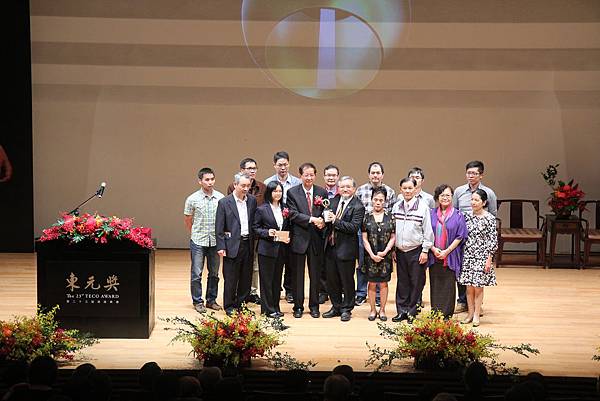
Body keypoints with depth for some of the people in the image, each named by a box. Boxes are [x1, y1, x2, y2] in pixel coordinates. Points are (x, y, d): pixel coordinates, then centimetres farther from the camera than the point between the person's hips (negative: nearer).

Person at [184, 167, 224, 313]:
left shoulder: (221, 198, -1)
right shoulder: (192, 199, -6)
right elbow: (187, 220, 6)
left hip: (215, 241, 2)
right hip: (198, 241, -2)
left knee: (214, 273, 10)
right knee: (197, 274, 1)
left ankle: (211, 300, 22)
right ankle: (197, 301, 12)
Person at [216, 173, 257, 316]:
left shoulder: (252, 200, 7)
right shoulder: (224, 203, -5)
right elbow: (219, 228, -4)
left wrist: (254, 241, 4)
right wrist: (221, 247, -9)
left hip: (248, 244, 4)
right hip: (232, 246, -4)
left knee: (246, 278, 9)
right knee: (230, 278, 2)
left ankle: (240, 304, 21)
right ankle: (229, 306, 14)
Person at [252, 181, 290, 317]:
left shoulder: (285, 209, 8)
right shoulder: (262, 209, -5)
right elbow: (255, 228, -3)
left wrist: (288, 238, -3)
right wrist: (267, 232, -18)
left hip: (281, 249, 5)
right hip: (267, 249, -5)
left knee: (277, 279, 10)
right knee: (266, 279, 0)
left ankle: (275, 307, 18)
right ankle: (268, 309, 6)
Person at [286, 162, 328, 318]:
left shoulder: (322, 192, 6)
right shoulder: (292, 192, -1)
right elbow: (293, 214, -10)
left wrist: (322, 221, -16)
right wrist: (312, 219, -21)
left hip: (316, 239, 2)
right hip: (299, 238, -2)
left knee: (315, 275, 7)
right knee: (298, 275, 6)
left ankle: (314, 306, 18)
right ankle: (298, 307, 15)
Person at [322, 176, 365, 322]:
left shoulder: (358, 207, -11)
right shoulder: (334, 200, 8)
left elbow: (354, 227, -21)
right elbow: (328, 218, 15)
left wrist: (335, 220, -24)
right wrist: (326, 218, -9)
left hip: (346, 249, -6)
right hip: (330, 247, 6)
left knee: (347, 281, 5)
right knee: (331, 280, 14)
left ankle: (346, 309, 18)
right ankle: (336, 307, 28)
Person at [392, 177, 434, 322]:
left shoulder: (423, 207, -5)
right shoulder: (396, 207, 7)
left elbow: (427, 231, -4)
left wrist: (425, 251, -7)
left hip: (416, 251, -3)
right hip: (400, 251, 4)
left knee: (416, 283, 1)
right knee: (402, 283, 8)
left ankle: (412, 312, 10)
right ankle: (402, 311, 15)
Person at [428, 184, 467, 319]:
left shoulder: (457, 215, 0)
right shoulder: (431, 214, 6)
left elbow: (460, 236, -4)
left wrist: (447, 251, -11)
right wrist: (433, 249, -9)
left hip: (450, 256, -2)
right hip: (434, 256, 2)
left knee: (448, 286, 0)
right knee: (435, 285, 5)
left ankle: (447, 314, 6)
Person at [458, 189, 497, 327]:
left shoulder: (489, 218, -7)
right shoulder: (467, 216, 4)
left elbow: (493, 240, -6)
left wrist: (489, 259, -9)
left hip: (481, 256, -3)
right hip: (467, 255, 3)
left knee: (478, 287, 2)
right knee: (469, 287, 8)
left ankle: (476, 315, 12)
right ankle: (470, 313, 18)